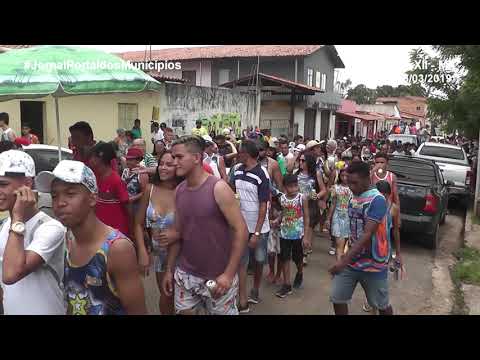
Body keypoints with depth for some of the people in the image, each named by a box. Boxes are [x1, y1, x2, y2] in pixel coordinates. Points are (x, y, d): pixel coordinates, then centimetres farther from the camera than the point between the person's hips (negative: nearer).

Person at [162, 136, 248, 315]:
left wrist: (229, 274, -18)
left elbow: (241, 230, -16)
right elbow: (178, 232, 11)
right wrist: (169, 270, 10)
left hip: (218, 277, -5)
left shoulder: (218, 188, -16)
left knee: (223, 312, 10)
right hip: (185, 274, 5)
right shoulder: (179, 191, 2)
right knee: (183, 312, 14)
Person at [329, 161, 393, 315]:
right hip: (352, 260, 6)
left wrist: (344, 260, -30)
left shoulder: (377, 200, -19)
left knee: (381, 305, 12)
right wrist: (347, 257, 16)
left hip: (373, 264, -6)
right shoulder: (353, 198, 5)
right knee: (337, 299, 4)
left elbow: (367, 235, -26)